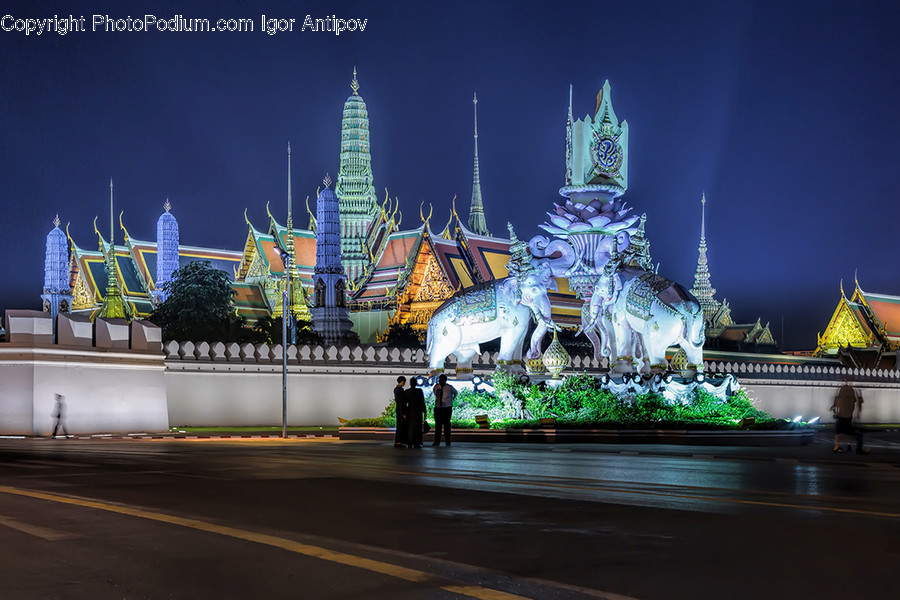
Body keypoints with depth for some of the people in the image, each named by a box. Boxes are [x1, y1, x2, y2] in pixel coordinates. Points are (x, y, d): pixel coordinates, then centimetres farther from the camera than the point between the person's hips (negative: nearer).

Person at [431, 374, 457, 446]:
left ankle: (447, 441, 11)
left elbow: (455, 392, 18)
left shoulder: (449, 387, -5)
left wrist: (451, 399, 28)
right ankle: (437, 441, -2)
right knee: (438, 425, -4)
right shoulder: (436, 387, 0)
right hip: (438, 408, 2)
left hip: (447, 408, -2)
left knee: (446, 424, 2)